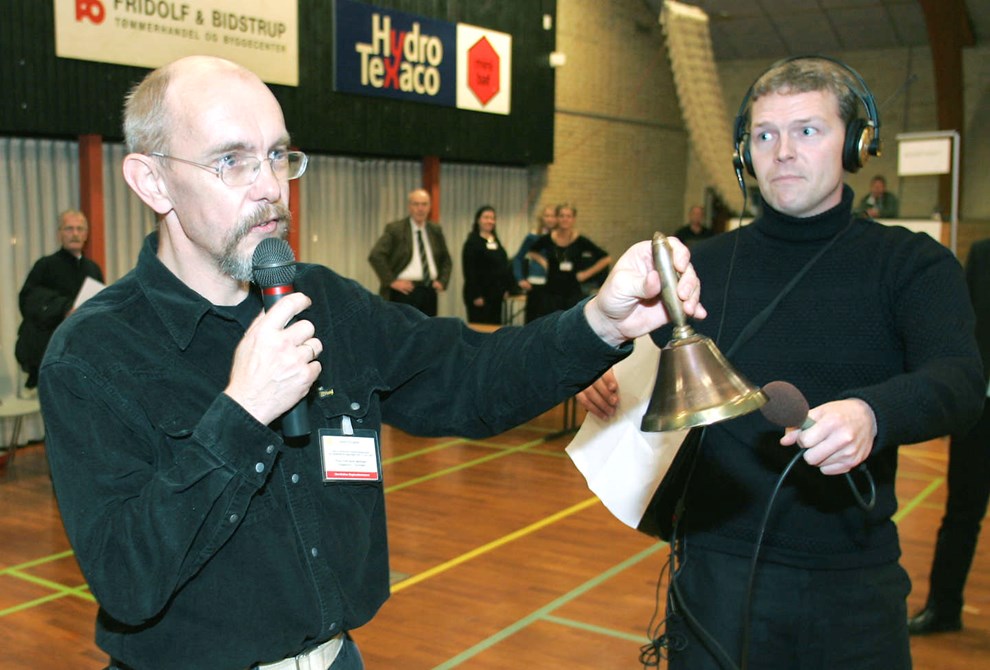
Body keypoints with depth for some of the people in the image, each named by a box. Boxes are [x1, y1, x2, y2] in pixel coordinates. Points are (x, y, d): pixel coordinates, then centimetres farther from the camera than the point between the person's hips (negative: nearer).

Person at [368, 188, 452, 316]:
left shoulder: (436, 230, 13)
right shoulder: (395, 229, -4)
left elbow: (446, 260, 23)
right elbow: (375, 256, -12)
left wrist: (442, 281, 8)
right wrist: (391, 281, -15)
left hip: (430, 291, 5)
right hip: (405, 291, -5)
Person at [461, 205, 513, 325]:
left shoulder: (496, 242, 14)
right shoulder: (472, 242, -8)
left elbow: (504, 267, 18)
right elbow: (470, 271, -14)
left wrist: (505, 288, 10)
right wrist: (476, 295, -18)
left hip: (496, 294, 7)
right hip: (480, 294, -7)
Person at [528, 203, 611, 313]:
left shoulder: (580, 241, -5)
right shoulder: (548, 239, 0)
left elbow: (606, 258, -2)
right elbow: (532, 252, 20)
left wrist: (587, 273, -4)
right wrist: (542, 261, 4)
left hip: (574, 292, -1)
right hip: (553, 291, 2)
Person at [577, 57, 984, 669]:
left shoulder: (912, 263, -3)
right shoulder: (703, 267, 5)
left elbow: (960, 380, -19)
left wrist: (872, 414, -39)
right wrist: (607, 385, -12)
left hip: (856, 578, -1)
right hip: (716, 567, 1)